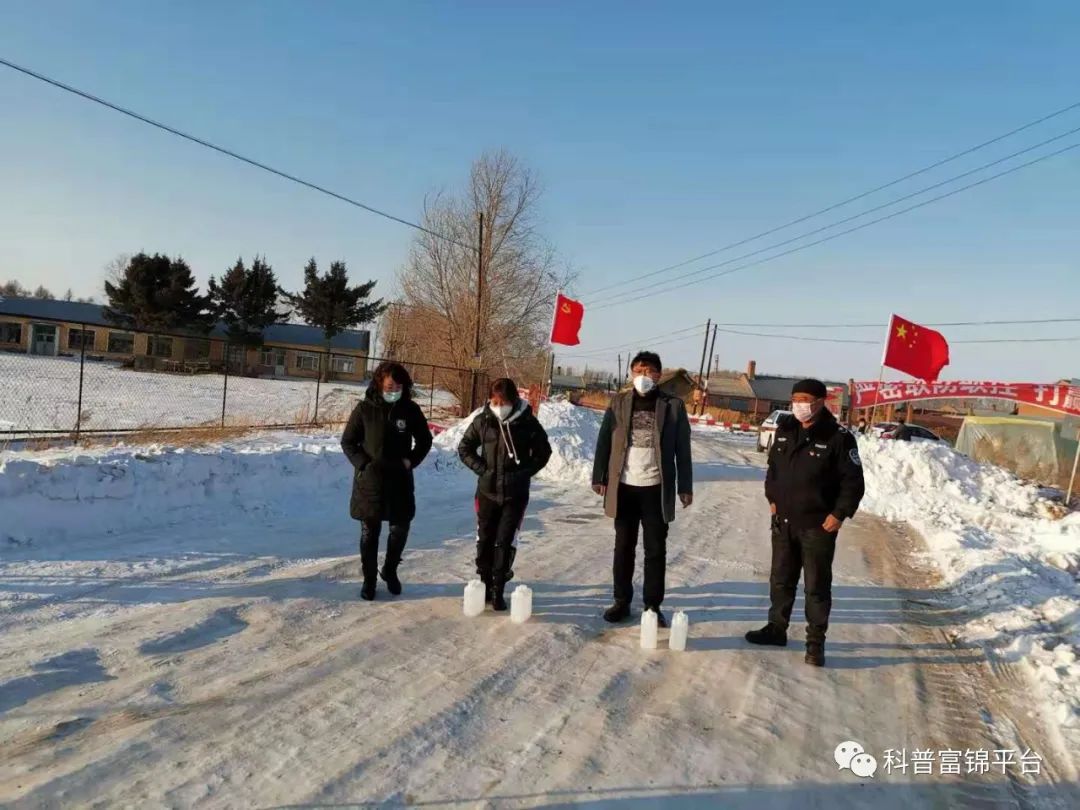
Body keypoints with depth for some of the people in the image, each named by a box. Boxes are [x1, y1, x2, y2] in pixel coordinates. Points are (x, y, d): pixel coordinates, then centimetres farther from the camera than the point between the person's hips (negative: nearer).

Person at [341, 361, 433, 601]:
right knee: (369, 532, 8)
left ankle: (390, 570, 31)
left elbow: (425, 440, 10)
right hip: (370, 480, -1)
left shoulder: (411, 409, -3)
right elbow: (348, 441, 2)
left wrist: (411, 461, -3)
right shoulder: (365, 409, -7)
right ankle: (369, 578, 24)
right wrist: (362, 463, -10)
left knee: (400, 528, 7)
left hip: (400, 480, 2)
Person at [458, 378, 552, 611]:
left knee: (505, 542, 0)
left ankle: (498, 590, 11)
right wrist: (480, 468, -5)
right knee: (485, 540, 10)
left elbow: (543, 452, 4)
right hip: (487, 491, 2)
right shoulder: (483, 420, -5)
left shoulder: (528, 422, -9)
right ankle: (485, 583, 27)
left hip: (515, 494, -2)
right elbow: (465, 447, 7)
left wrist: (523, 472, -6)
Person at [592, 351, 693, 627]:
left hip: (656, 489, -1)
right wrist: (599, 477, -1)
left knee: (656, 550, 6)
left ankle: (653, 605, 17)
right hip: (624, 487, 2)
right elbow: (604, 442, 4)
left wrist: (685, 487, -2)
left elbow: (683, 449, 0)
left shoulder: (673, 406, 0)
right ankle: (622, 601, 22)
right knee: (623, 546, 11)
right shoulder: (619, 403, 4)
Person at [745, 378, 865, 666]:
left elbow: (853, 481, -9)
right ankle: (777, 627, 32)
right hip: (783, 521, 5)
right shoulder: (785, 429, 5)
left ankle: (816, 642, 16)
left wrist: (839, 513, -13)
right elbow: (772, 466, 17)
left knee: (817, 586, 4)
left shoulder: (839, 437, -12)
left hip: (818, 525, -5)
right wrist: (772, 498, 11)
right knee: (781, 578, 17)